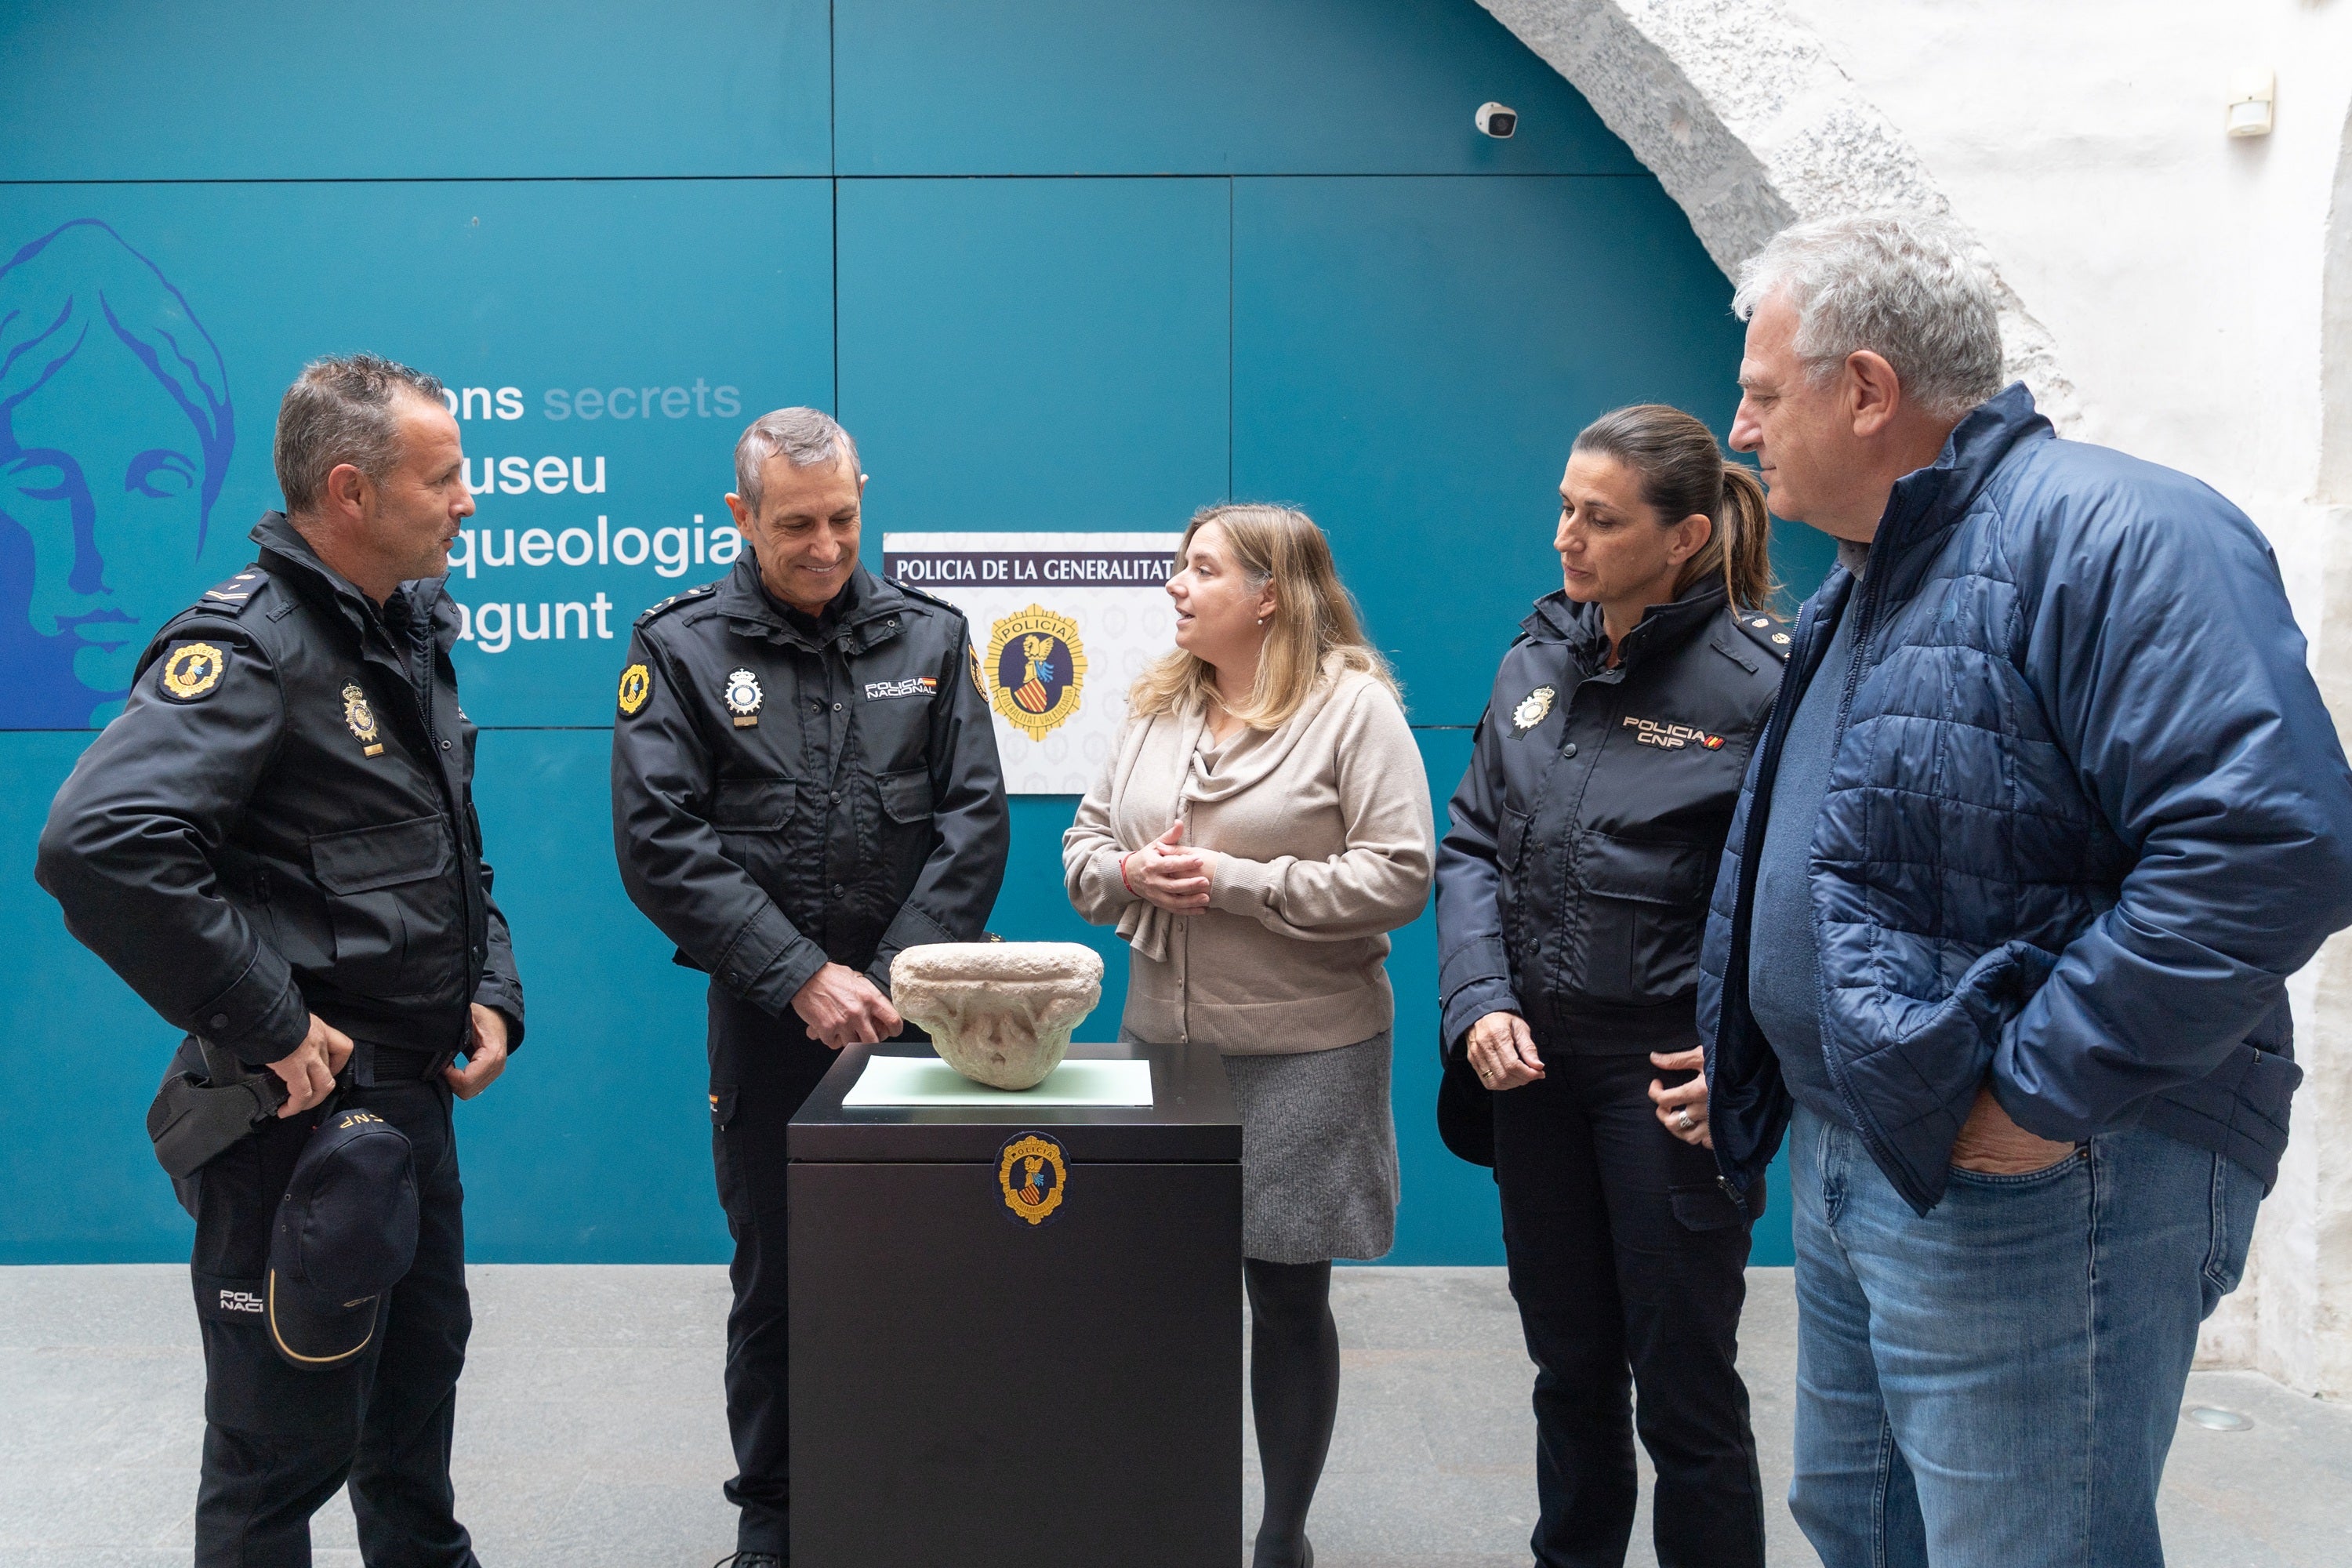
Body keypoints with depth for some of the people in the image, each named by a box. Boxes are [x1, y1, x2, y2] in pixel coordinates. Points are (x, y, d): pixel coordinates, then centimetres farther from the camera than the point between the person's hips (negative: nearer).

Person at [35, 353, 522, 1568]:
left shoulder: (413, 634, 10)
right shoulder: (249, 645, -19)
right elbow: (99, 843, -33)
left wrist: (493, 990, 7)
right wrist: (267, 1027, -27)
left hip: (417, 1095, 9)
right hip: (301, 1111, -9)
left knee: (419, 1382, 25)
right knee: (287, 1443, 5)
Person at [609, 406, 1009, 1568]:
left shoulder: (928, 636, 5)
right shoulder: (680, 648, -1)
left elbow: (976, 817, 0)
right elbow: (661, 844, -9)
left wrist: (897, 975, -11)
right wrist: (804, 977, -15)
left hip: (911, 1005, 1)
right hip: (769, 1020, -1)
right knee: (774, 1280, 9)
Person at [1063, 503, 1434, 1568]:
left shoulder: (1355, 707, -7)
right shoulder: (1156, 707, 10)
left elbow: (1397, 875, -14)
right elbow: (1084, 844, 13)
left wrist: (1234, 880, -18)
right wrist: (1129, 872, -11)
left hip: (1302, 1052, -5)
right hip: (1162, 1039, 5)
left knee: (1287, 1297, 7)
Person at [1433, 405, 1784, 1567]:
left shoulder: (1761, 679, -13)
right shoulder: (1535, 662, 6)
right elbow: (1471, 846, 9)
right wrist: (1479, 1002, -4)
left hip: (1669, 1074, -6)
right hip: (1536, 1061, 6)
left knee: (1684, 1391, 7)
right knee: (1568, 1368, 20)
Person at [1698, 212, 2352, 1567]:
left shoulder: (2109, 535, -17)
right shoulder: (1863, 585, 15)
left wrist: (2041, 1095, -24)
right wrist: (1742, 1063, 15)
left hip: (2029, 1191, -10)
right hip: (1852, 1170, 10)